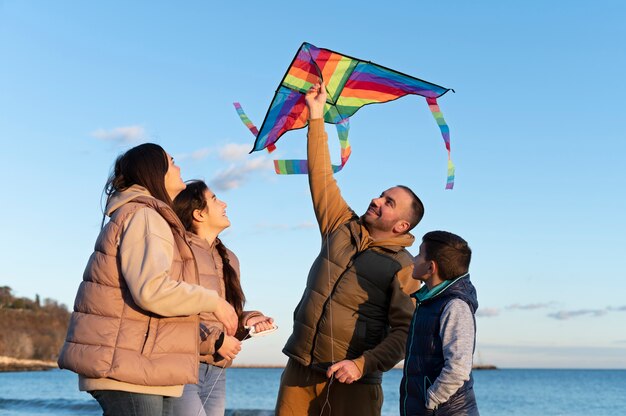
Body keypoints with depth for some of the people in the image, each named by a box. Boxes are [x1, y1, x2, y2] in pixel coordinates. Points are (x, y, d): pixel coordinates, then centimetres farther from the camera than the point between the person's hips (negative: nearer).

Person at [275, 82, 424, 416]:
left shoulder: (403, 268, -6)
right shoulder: (343, 228, 9)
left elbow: (404, 331, -11)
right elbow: (321, 176, 12)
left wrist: (363, 365, -21)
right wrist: (316, 116, 11)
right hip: (300, 369, 5)